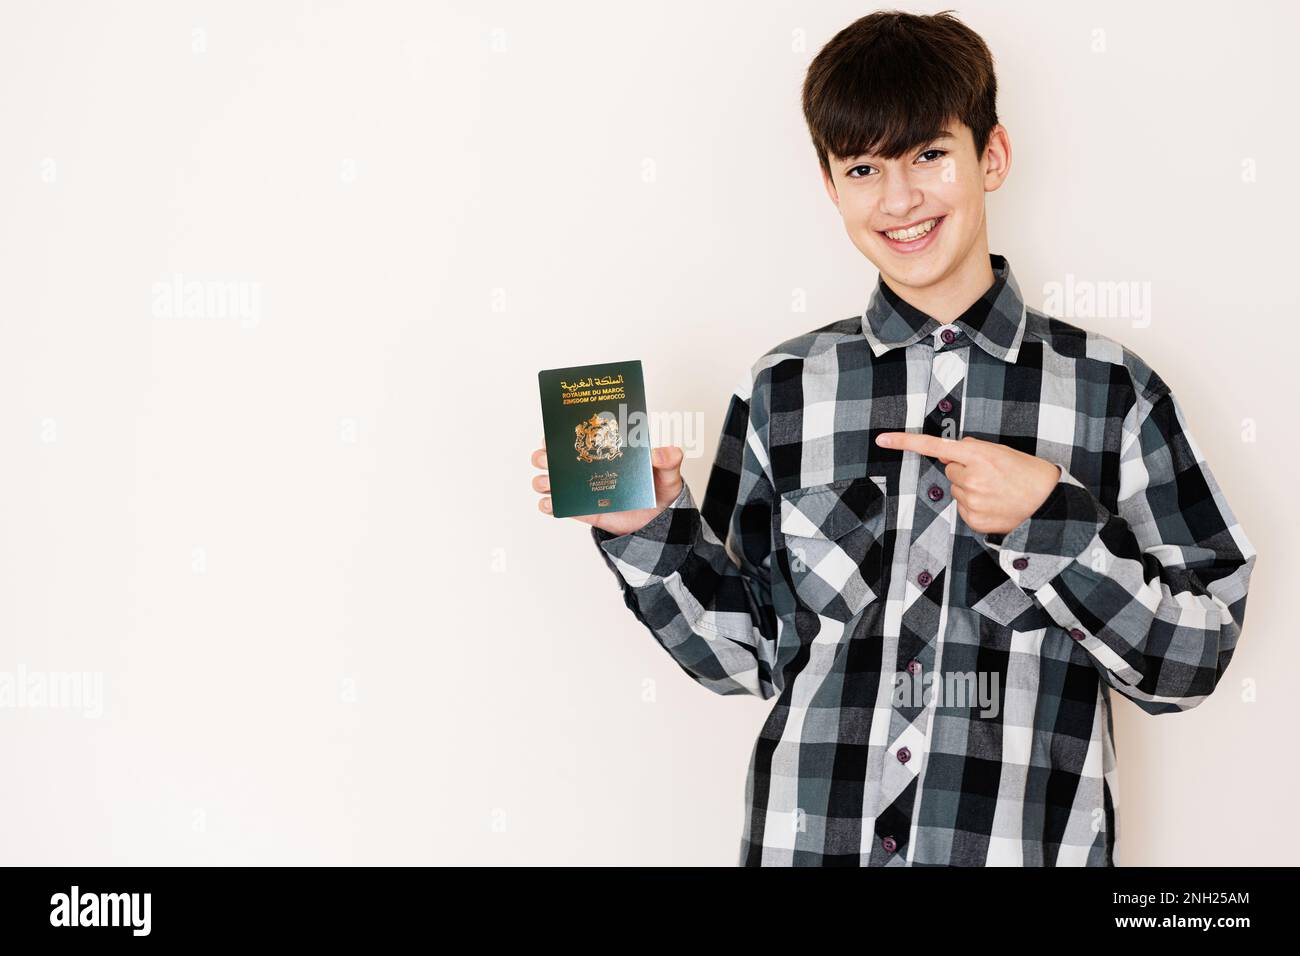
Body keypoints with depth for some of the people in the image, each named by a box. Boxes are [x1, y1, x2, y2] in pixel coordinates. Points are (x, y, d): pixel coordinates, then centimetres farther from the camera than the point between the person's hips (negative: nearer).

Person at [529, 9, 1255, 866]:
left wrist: (1048, 517, -16)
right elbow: (748, 654, 4)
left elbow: (1193, 661, -5)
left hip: (1027, 839, -1)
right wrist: (648, 532, -9)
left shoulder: (1112, 391, -4)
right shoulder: (784, 391, 1)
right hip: (810, 836, 2)